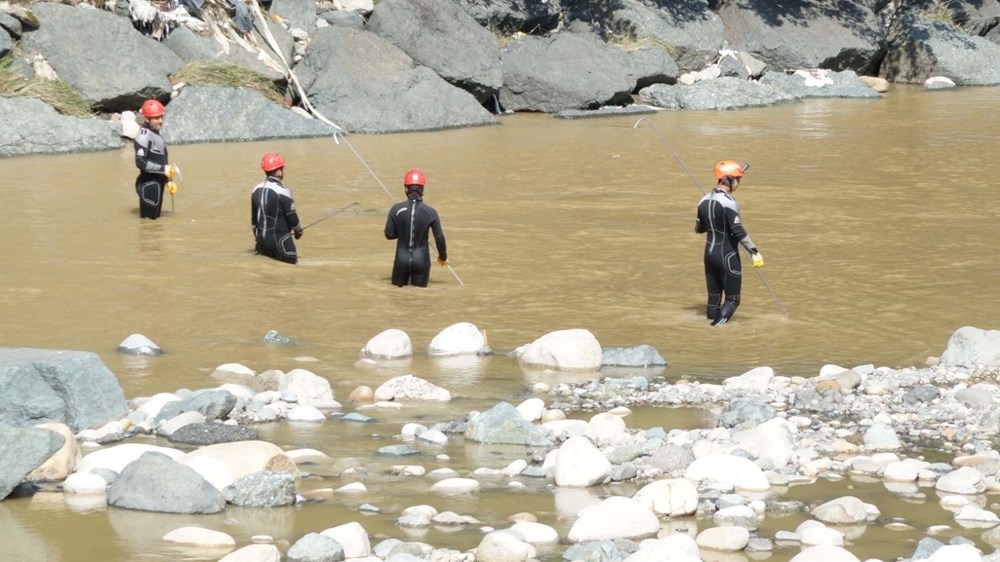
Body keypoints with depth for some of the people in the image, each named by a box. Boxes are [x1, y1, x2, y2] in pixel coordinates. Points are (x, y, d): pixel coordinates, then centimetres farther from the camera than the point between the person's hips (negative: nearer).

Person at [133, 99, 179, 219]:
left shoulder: (156, 134, 15)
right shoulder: (144, 136, -16)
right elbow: (140, 162, -24)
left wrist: (168, 180, 17)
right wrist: (164, 169, -21)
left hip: (157, 182, 10)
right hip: (148, 184, -10)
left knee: (155, 218, 14)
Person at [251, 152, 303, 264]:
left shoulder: (256, 190, 7)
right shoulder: (282, 191, -13)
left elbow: (254, 218, 13)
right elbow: (291, 216, -9)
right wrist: (298, 230, 10)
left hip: (262, 238, 6)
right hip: (280, 238, -6)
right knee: (290, 260, -3)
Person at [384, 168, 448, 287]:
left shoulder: (396, 209, -7)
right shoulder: (430, 212, -8)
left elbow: (389, 235, -1)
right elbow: (439, 237, -2)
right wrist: (443, 256, 15)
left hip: (402, 259, 1)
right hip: (421, 259, 0)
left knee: (398, 286, 17)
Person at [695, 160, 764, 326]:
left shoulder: (704, 200, 6)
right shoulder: (727, 202, -17)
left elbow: (699, 228, 17)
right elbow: (738, 231, -23)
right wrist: (754, 252, -22)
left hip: (709, 253, 7)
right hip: (727, 255, -7)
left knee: (714, 297, 14)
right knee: (732, 299, -3)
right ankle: (719, 322, -23)